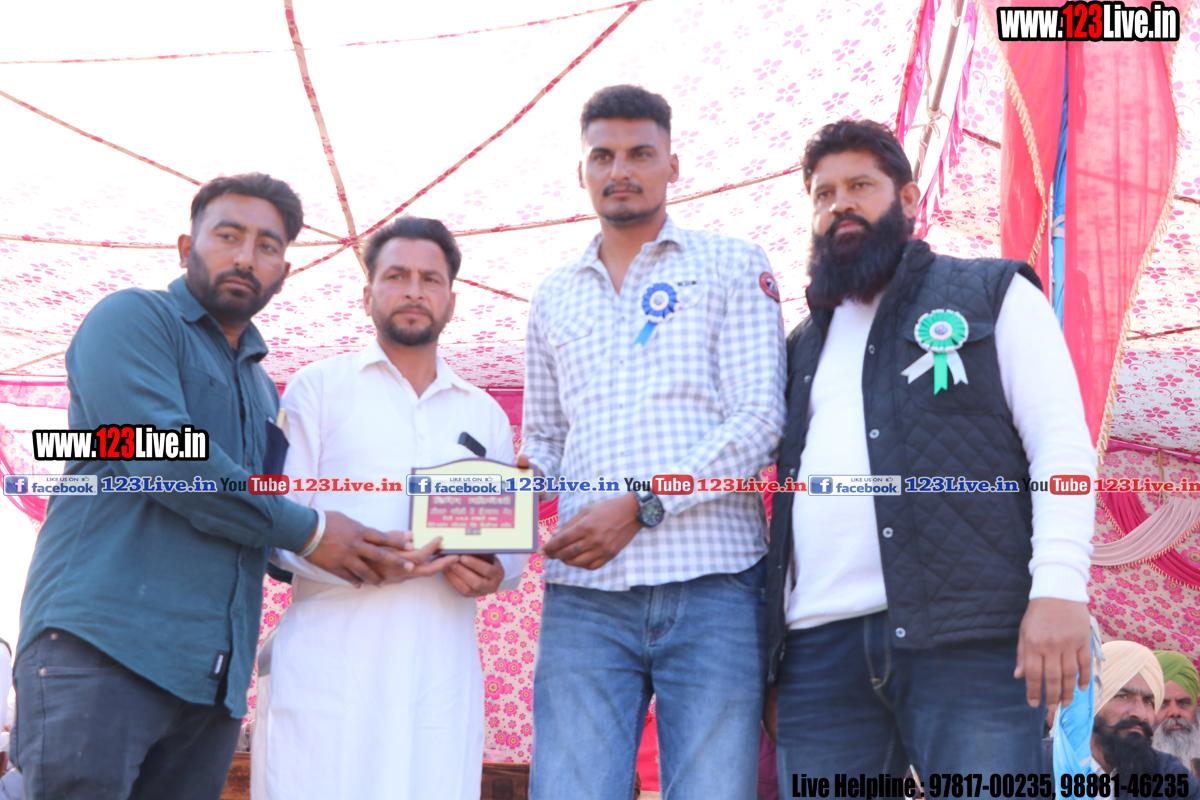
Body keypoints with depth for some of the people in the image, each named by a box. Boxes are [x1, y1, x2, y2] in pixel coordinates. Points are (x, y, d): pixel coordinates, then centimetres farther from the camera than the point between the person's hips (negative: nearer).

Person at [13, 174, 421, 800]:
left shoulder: (264, 389, 26)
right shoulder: (132, 319, 4)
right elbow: (161, 454, -12)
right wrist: (307, 530, -6)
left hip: (215, 673, 7)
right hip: (104, 643, -7)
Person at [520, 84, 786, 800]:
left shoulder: (732, 267, 8)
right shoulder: (553, 299, 21)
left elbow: (761, 420, -3)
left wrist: (642, 505, -12)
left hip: (711, 587, -3)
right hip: (584, 593, 3)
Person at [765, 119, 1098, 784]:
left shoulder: (994, 296, 14)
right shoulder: (804, 345, 26)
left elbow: (1062, 444, 2)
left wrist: (1060, 589, -13)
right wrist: (769, 650, 14)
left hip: (966, 635, -4)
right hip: (817, 644, 4)